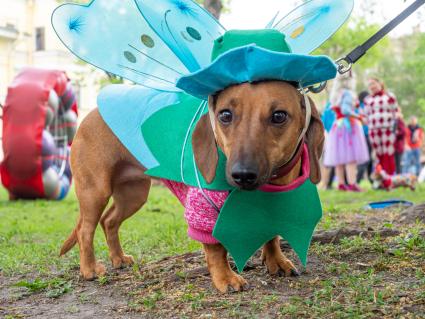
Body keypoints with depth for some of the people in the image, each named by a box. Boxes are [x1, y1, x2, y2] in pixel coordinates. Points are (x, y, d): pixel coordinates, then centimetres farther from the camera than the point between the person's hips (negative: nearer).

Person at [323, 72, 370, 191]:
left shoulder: (335, 94, 13)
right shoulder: (348, 93, -10)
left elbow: (335, 110, 9)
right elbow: (345, 110, -22)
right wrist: (358, 117, -13)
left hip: (337, 125, 8)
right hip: (348, 125, -8)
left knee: (340, 157, 7)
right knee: (351, 157, -10)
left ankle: (341, 184, 10)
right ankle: (352, 184, -15)